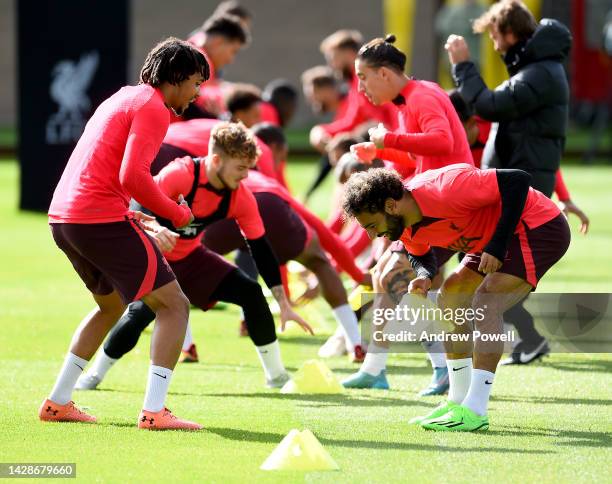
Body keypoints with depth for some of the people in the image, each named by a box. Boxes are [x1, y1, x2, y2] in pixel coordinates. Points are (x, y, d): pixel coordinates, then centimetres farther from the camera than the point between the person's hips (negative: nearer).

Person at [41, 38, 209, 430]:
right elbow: (133, 176, -20)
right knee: (173, 305, -4)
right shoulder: (153, 108, -7)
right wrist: (177, 213, -7)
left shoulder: (122, 99, 23)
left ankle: (58, 402, 28)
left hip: (62, 217, 10)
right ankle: (154, 411, -14)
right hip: (103, 220, -10)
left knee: (112, 305, 29)